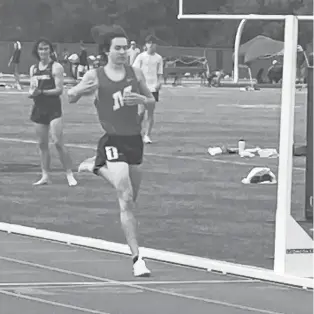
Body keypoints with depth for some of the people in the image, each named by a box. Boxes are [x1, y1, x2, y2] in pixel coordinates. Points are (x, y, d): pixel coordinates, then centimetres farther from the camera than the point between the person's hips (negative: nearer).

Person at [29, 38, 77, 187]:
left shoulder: (56, 67, -5)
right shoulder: (33, 68, 13)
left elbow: (59, 90, -11)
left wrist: (42, 92, -20)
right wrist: (31, 92, -5)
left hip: (53, 108, -6)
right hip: (39, 108, 6)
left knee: (58, 142, -11)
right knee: (42, 144, 7)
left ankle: (69, 174, -4)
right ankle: (45, 176, 12)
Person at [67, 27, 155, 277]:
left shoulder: (136, 74, 4)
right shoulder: (95, 76, -4)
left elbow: (152, 103, 13)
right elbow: (71, 98, 7)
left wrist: (141, 99, -11)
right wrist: (80, 90, -16)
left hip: (134, 139, 5)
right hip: (113, 141, -5)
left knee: (132, 197, 19)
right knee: (126, 199, -14)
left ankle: (96, 166, 47)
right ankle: (137, 257, -13)